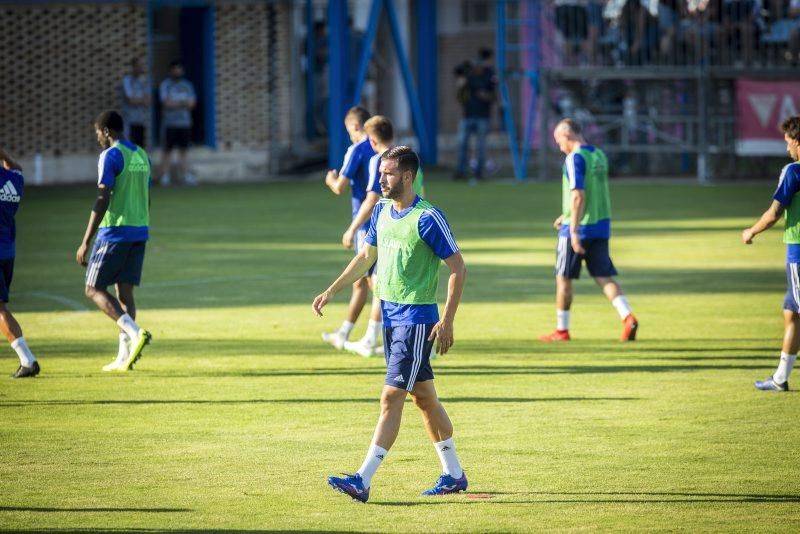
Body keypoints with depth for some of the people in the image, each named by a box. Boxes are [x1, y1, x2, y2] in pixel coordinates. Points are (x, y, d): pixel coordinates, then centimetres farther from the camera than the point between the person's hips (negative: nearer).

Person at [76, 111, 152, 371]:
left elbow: (102, 200, -18)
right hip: (139, 232, 8)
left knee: (94, 289, 0)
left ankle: (135, 332, -19)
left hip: (114, 231, -8)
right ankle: (124, 357, 4)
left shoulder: (110, 156, -12)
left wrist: (85, 242, -17)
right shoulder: (142, 156, 13)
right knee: (124, 291, 9)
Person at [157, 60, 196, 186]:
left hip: (185, 122, 4)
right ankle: (165, 176, -3)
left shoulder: (187, 85, 14)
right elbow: (166, 103, -10)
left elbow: (191, 103, 3)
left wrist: (174, 103, -9)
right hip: (170, 122, -4)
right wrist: (182, 103, -5)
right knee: (167, 150, -4)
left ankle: (185, 175, 3)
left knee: (184, 150, 3)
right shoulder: (165, 85, 2)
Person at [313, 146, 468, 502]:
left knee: (391, 397, -11)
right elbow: (367, 256, 22)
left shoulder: (428, 219, -15)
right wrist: (331, 292, 15)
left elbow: (458, 268, -13)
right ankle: (453, 474, 25)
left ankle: (363, 480, -15)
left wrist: (447, 321, -17)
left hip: (417, 317, -8)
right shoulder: (382, 211, 8)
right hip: (389, 313, 8)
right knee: (423, 396, 15)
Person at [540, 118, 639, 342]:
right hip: (601, 225, 7)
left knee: (563, 278, 7)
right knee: (604, 277, 5)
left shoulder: (575, 158, -14)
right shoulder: (599, 155, 11)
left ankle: (561, 330, 14)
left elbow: (578, 196, -21)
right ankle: (627, 317, -15)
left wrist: (573, 230, -22)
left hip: (579, 228, -7)